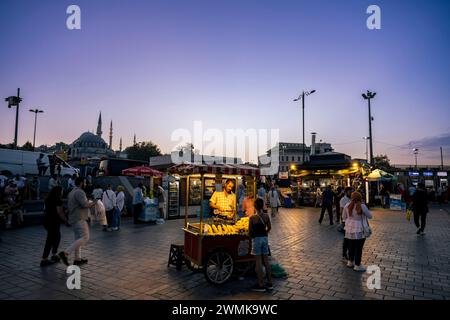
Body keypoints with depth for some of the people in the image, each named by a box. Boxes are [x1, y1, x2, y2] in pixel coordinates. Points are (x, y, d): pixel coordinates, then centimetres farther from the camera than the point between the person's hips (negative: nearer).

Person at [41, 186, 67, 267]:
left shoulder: (49, 199, 12)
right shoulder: (58, 200, -14)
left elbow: (47, 209, 16)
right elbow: (59, 212, -18)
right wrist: (65, 220, -10)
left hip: (47, 220, 9)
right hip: (53, 221, -9)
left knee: (57, 236, 19)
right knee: (50, 240, -1)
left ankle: (54, 255, 26)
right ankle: (44, 260, 3)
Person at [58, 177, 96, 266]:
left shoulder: (71, 193, 18)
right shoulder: (80, 192, -13)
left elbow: (69, 205, 24)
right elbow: (85, 204, -23)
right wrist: (92, 203, -3)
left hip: (73, 219, 11)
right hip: (79, 219, -11)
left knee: (78, 238, 12)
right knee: (85, 238, -12)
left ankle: (77, 259, 15)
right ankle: (65, 253, -16)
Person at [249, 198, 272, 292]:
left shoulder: (252, 218, -17)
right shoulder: (266, 216, -4)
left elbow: (250, 232, -10)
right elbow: (269, 228, 8)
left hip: (256, 239, -5)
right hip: (265, 238, 5)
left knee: (258, 263, 4)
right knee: (266, 261, 14)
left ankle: (261, 285, 13)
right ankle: (269, 283, 23)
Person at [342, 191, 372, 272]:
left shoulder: (347, 206, -3)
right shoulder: (362, 206, -16)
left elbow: (344, 217, 7)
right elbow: (370, 216, -3)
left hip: (349, 229, 5)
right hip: (359, 230, -5)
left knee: (351, 246, 19)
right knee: (359, 248, 7)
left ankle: (350, 262, 34)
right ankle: (357, 265, 16)